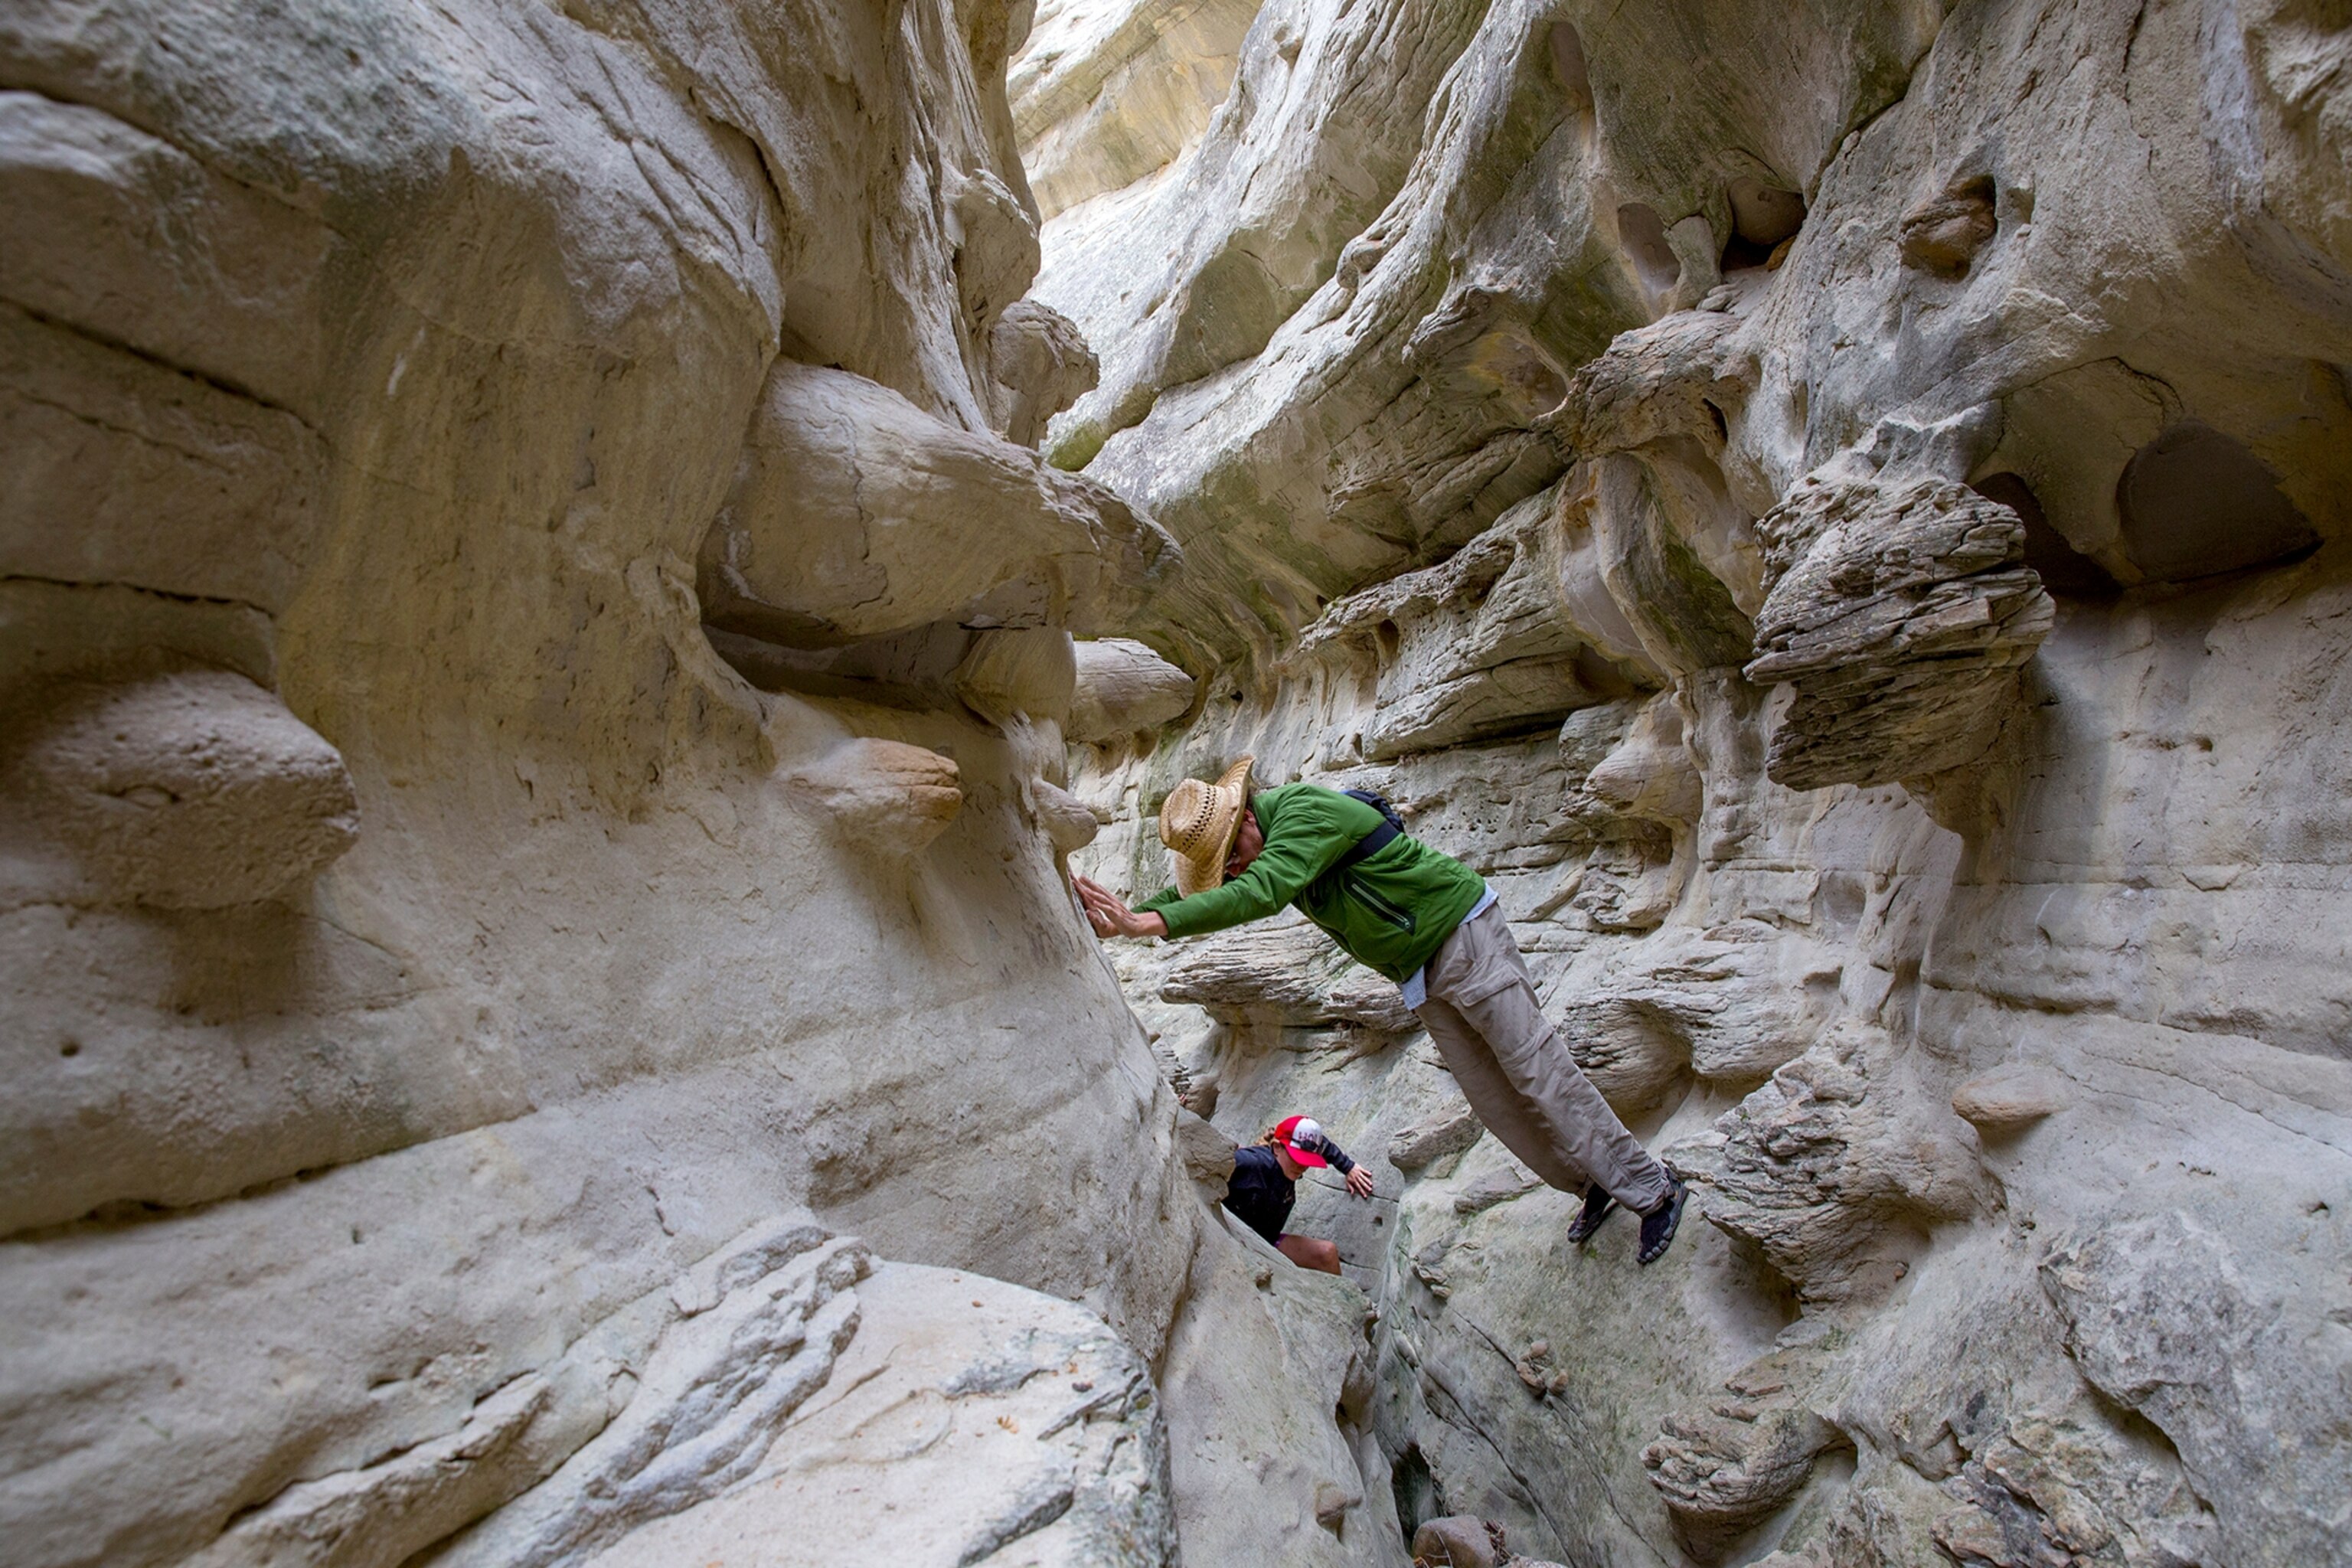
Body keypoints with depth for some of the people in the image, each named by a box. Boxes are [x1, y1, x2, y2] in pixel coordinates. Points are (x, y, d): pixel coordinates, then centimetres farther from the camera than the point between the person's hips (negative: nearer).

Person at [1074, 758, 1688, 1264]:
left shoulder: (1302, 810, -27)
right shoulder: (1248, 843, 0)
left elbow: (1261, 893, -41)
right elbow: (1190, 896, 1)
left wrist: (1151, 921, -44)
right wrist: (1123, 915, -17)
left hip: (1464, 934, -8)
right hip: (1419, 974, 8)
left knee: (1539, 1073, -4)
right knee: (1492, 1099, 11)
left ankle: (1654, 1190, 13)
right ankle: (1594, 1184, 29)